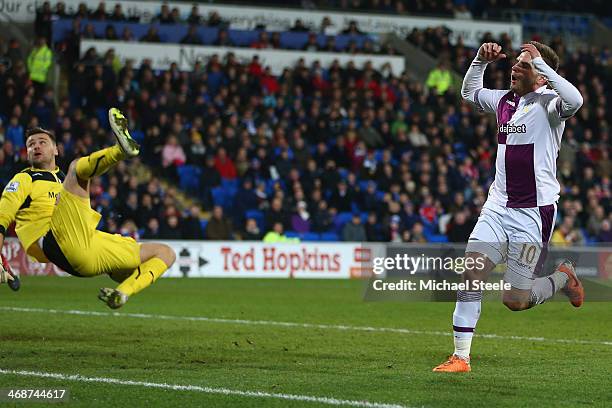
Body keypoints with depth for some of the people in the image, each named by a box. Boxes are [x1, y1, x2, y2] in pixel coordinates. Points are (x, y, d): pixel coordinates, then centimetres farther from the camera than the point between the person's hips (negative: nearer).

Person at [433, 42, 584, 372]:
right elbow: (469, 92, 33)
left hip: (535, 212, -6)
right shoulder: (505, 101, 11)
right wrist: (480, 60, 15)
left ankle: (564, 277, 27)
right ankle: (460, 357, -6)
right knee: (471, 273, -12)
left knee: (515, 300, -3)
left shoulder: (546, 103, -10)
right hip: (498, 206, 6)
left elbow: (574, 101, -36)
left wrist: (540, 62, -28)